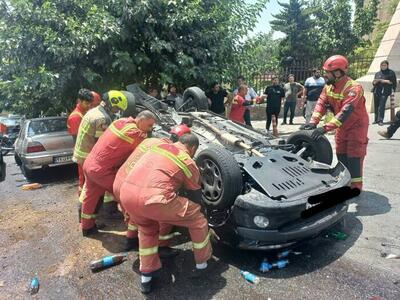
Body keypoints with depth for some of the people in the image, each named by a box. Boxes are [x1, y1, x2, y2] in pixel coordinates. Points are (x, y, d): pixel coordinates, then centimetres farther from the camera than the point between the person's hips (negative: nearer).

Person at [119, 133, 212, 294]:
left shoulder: (160, 145, 26)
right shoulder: (189, 163, 12)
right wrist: (199, 212, 45)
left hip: (126, 193, 6)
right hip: (153, 199, -6)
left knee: (147, 228, 35)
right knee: (197, 218, 16)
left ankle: (146, 277, 37)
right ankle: (202, 265, 33)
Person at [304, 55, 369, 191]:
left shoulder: (353, 88, -28)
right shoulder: (329, 86, -4)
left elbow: (345, 112, -39)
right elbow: (321, 103, -12)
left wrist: (326, 128, -47)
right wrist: (313, 122, -28)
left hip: (356, 125, -7)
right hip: (341, 126, 7)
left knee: (354, 158, -6)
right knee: (341, 156, 13)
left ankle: (356, 188, 3)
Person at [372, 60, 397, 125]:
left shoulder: (391, 73, 6)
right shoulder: (377, 73, 18)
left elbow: (393, 82, 0)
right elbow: (373, 83, 16)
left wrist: (384, 81, -11)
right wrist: (375, 81, -6)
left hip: (385, 92, -4)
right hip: (376, 91, 4)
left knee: (382, 106, -14)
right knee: (376, 106, 4)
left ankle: (380, 120, -14)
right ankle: (376, 119, 12)